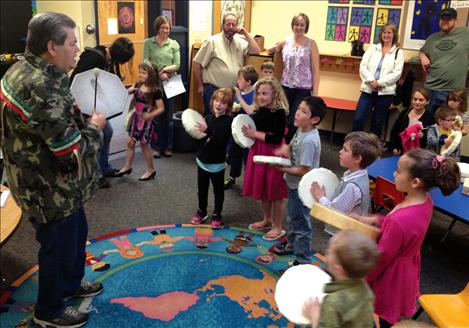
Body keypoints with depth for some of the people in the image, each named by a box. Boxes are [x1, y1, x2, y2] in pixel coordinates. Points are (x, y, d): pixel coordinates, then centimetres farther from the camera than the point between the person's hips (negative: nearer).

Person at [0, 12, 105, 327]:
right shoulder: (42, 89, -32)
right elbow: (73, 152, -29)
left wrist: (83, 121, 2)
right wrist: (94, 127, -11)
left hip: (45, 182, 9)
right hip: (51, 190, -9)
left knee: (77, 232, 27)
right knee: (59, 247, 12)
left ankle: (72, 283, 51)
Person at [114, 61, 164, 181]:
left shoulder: (155, 91, -16)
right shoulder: (138, 85, 1)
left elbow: (161, 108, -14)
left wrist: (150, 115, -27)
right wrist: (130, 90, -13)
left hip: (146, 121, -6)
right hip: (136, 118, 6)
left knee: (144, 145, 5)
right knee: (130, 143, 12)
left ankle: (151, 170, 21)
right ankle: (127, 167, 29)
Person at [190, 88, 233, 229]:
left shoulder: (228, 121, -14)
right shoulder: (208, 118, 3)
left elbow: (222, 140, -27)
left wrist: (207, 131, -35)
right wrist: (198, 133, -11)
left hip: (217, 163, -5)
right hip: (203, 160, 5)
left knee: (218, 190, 11)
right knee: (202, 188, 18)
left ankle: (217, 215, 26)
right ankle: (201, 212, 35)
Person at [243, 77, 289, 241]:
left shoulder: (279, 112, -16)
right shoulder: (259, 111, 5)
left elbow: (277, 138, -23)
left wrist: (256, 134, -18)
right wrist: (248, 132, -3)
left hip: (273, 155, -7)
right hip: (258, 153, 8)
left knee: (275, 192, 4)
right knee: (262, 189, 19)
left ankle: (277, 227, 19)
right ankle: (267, 219, 38)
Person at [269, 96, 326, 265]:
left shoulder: (309, 141, -30)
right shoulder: (301, 130, -3)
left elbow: (303, 170, -27)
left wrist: (283, 169, -18)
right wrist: (286, 148, -3)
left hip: (301, 188, -9)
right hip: (294, 184, 9)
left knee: (301, 223, 6)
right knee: (292, 217, 28)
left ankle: (303, 260, 22)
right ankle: (291, 244, 50)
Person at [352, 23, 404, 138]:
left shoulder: (398, 52, 5)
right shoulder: (372, 48, 12)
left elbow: (396, 73, -5)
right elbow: (363, 66, 2)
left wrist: (379, 82, -15)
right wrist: (371, 81, -14)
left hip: (385, 92, -1)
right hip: (368, 90, 1)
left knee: (378, 122, 6)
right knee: (358, 119, -7)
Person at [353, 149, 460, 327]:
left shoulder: (400, 220, -38)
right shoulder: (425, 199, -13)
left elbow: (381, 258, -24)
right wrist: (375, 220, -3)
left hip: (392, 276, -7)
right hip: (407, 270, 7)